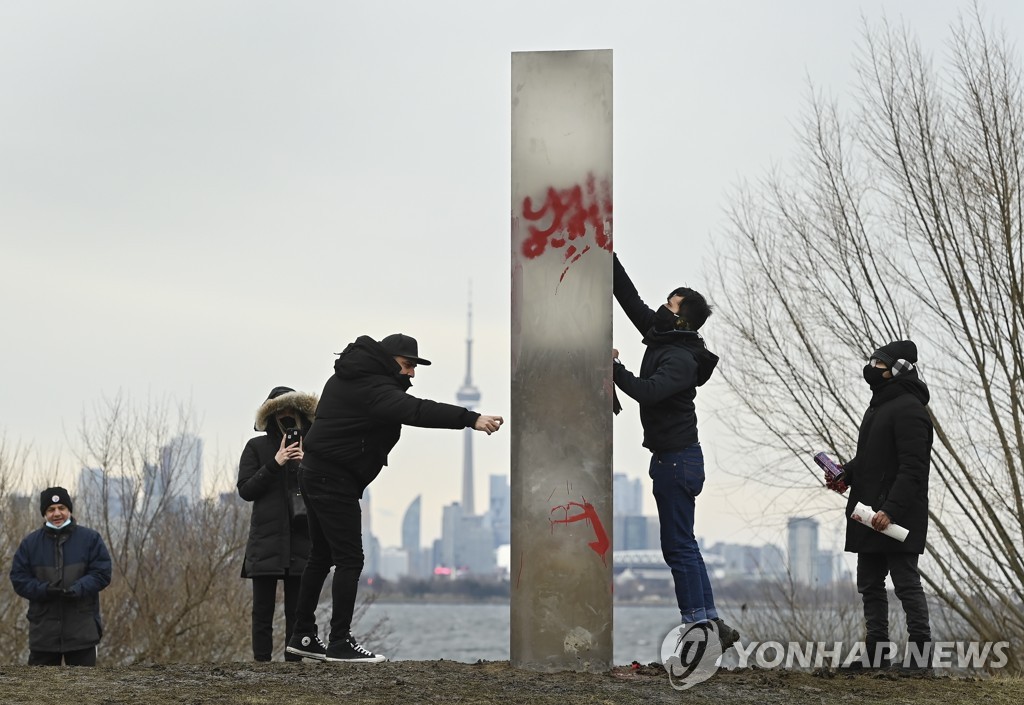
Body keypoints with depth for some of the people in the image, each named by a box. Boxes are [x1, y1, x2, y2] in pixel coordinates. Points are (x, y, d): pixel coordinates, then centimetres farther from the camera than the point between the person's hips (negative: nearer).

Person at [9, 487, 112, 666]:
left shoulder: (90, 538, 2)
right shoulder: (30, 543, 5)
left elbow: (102, 573, -3)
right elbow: (19, 578, 2)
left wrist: (77, 589, -20)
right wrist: (44, 590, -17)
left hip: (81, 631, -1)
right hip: (43, 630, 1)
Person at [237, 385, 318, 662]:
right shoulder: (257, 447, 6)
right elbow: (245, 490, -1)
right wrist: (274, 464, -11)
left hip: (301, 539, 2)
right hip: (267, 540, -2)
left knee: (297, 609, 2)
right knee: (263, 610, -3)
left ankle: (294, 661, 3)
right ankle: (262, 661, -2)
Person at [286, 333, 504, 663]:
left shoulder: (351, 378, 13)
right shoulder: (370, 386, -21)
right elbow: (414, 411, -36)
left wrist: (401, 381, 2)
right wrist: (470, 419, -41)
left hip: (316, 472, 11)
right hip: (334, 480, -11)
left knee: (321, 556, 16)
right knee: (349, 559, -8)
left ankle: (303, 636, 21)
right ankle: (340, 642, -7)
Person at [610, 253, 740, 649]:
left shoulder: (681, 359, -17)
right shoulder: (661, 339, 10)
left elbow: (648, 391, -32)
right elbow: (630, 299, 15)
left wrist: (614, 368, -24)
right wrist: (609, 257, 12)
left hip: (676, 460, -10)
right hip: (673, 457, 10)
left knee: (679, 547, -8)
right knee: (683, 546, 12)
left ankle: (698, 626, -6)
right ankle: (711, 623, 15)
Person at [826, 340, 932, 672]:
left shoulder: (909, 409, -14)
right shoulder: (880, 405, 18)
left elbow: (913, 468, -21)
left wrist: (891, 509, -27)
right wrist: (847, 473, 10)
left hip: (899, 517, -10)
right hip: (870, 515, 10)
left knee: (906, 582, -6)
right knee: (869, 584, 12)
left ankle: (920, 653, 0)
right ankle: (876, 651, 17)